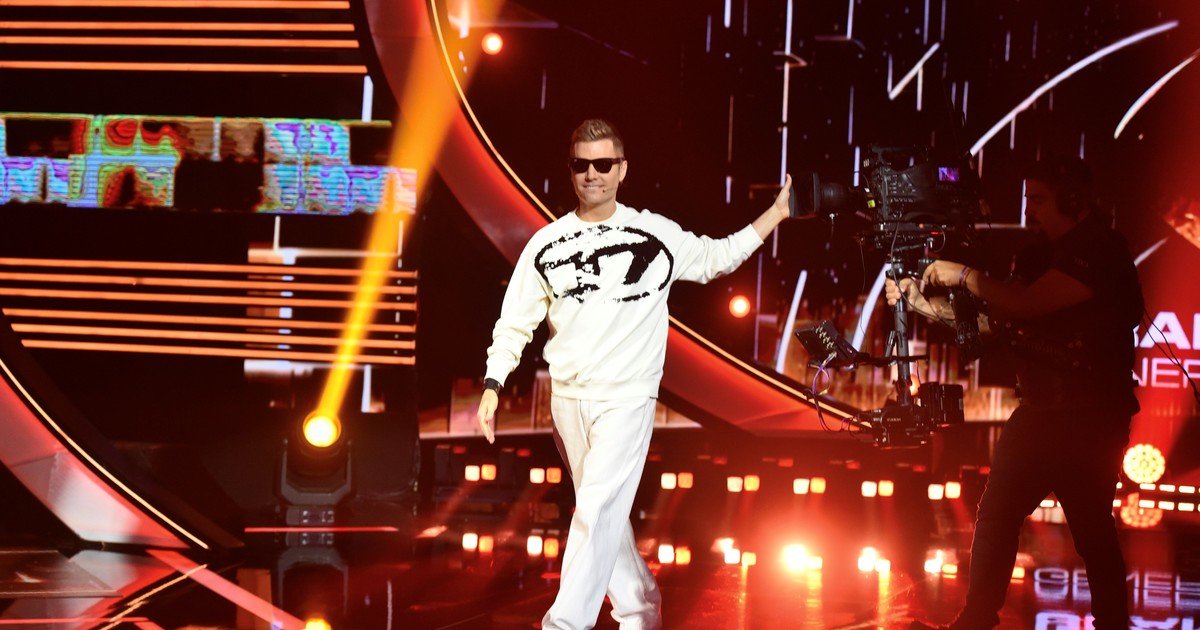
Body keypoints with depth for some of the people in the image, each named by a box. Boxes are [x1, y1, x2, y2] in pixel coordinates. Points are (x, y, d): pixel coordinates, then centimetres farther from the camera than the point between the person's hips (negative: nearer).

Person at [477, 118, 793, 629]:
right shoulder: (547, 244, 3)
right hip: (567, 398, 3)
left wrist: (774, 214, 9)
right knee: (606, 514, 12)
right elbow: (515, 322, 7)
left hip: (627, 399, -3)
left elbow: (717, 257, 14)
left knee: (597, 509, -15)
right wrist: (493, 386, -2)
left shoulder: (657, 235, -1)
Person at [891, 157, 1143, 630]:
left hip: (1090, 417, -8)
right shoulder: (1042, 254, 13)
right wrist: (920, 301, 3)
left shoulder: (1100, 252, -14)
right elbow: (992, 316, 12)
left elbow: (1025, 304, -22)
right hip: (1040, 410, 8)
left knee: (1092, 528, -3)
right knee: (996, 514, 6)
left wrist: (964, 275, -11)